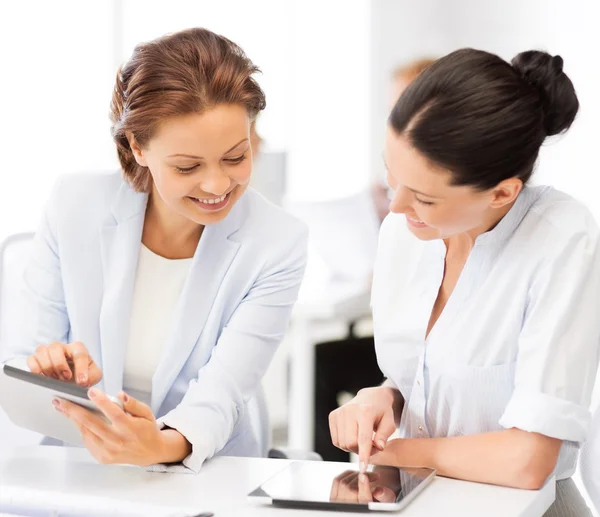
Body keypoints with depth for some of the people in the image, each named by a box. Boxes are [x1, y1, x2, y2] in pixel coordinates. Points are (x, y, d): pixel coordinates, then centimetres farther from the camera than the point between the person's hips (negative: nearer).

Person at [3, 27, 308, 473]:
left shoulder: (277, 245, -9)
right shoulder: (74, 207, -6)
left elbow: (220, 394, -16)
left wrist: (162, 445, -37)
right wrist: (50, 372, -25)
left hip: (213, 484, -1)